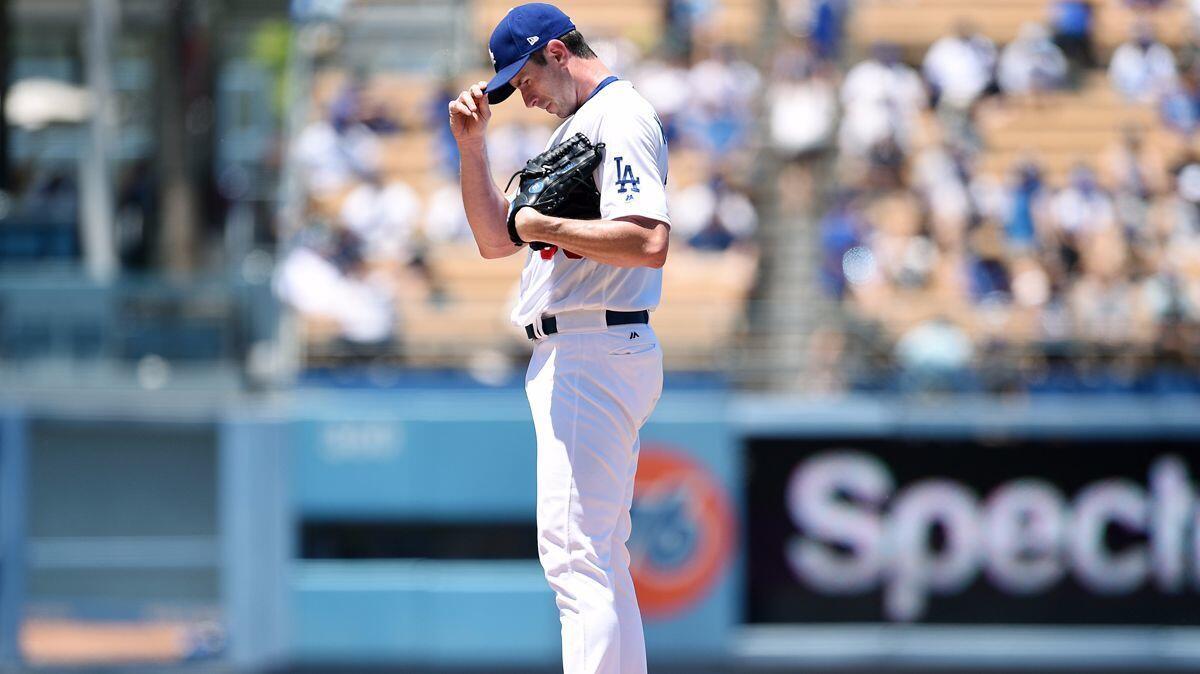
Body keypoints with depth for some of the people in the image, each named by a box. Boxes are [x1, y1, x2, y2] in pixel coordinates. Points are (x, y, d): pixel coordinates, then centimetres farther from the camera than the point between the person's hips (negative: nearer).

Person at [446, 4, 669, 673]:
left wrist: (546, 226, -16)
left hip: (594, 358, -11)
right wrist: (473, 145, 11)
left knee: (575, 555, -16)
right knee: (603, 559, 14)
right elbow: (495, 240, 22)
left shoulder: (621, 116, -11)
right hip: (576, 360, 11)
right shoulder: (574, 128, 21)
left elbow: (650, 242, -25)